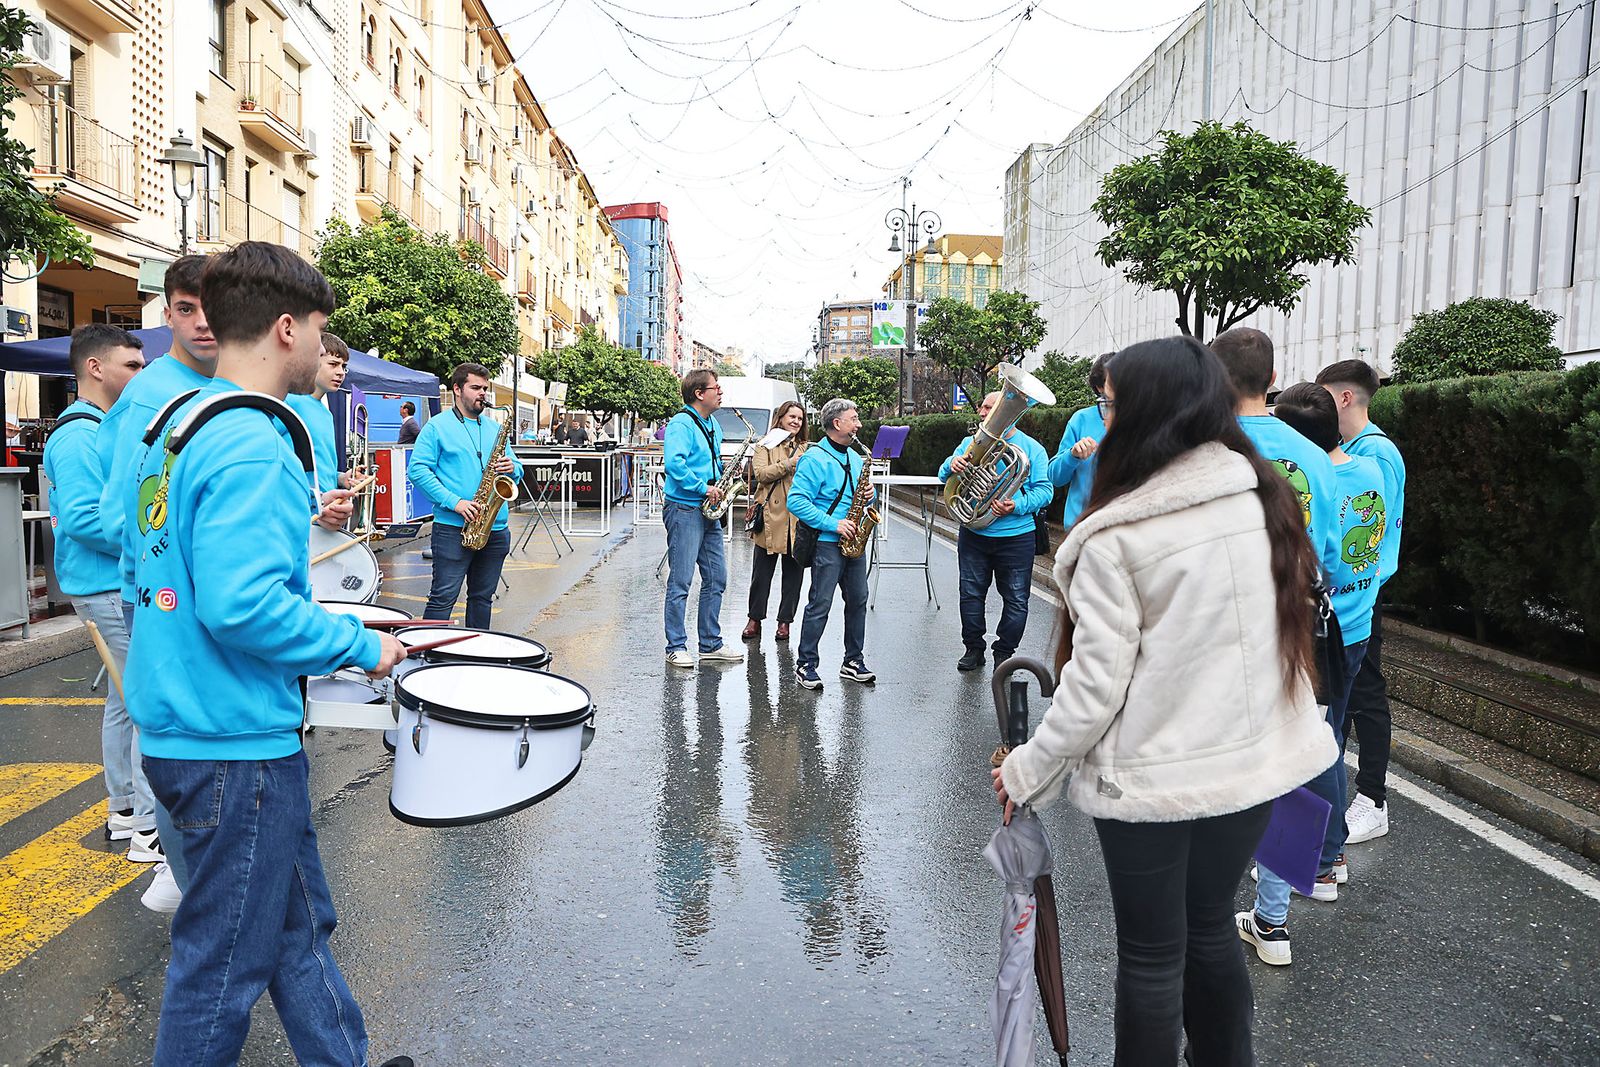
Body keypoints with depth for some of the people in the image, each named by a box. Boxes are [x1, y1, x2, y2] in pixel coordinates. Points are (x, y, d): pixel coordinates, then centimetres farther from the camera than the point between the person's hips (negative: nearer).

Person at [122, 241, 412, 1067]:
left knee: (298, 925, 21)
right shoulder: (254, 445, -21)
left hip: (176, 722, 10)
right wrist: (362, 647, -17)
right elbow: (242, 606, -29)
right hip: (234, 743, -10)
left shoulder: (177, 425, 10)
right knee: (225, 961, 9)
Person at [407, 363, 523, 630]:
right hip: (453, 527, -6)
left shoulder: (495, 428, 17)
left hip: (496, 528, 6)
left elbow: (517, 469, 20)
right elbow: (417, 470, -9)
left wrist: (512, 468, -6)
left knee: (483, 597, 13)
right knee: (443, 597, -7)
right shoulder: (437, 426, -1)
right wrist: (454, 501, -18)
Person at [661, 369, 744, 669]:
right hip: (684, 509, -9)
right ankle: (676, 647, 4)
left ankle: (711, 644, 20)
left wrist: (726, 472, 8)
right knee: (681, 582, -3)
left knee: (716, 579, 11)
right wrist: (703, 488, -22)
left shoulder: (713, 425, 16)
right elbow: (673, 463, -26)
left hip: (709, 511, 9)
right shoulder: (681, 424, -12)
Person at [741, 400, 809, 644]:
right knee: (762, 572, 3)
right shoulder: (766, 445, 7)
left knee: (793, 573, 6)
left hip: (799, 519, 3)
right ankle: (755, 619, 15)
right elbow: (761, 473, -9)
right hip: (771, 516, -3)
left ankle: (785, 621, 16)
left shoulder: (807, 449, 17)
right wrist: (791, 463, -15)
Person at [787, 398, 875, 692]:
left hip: (853, 542, 8)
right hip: (827, 543, -8)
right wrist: (832, 524, -20)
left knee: (858, 600, 10)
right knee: (820, 604, -5)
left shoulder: (855, 458, 16)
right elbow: (796, 501, -17)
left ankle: (853, 661, 21)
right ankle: (806, 665, 5)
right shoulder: (814, 459, -11)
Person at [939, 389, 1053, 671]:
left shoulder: (1032, 448, -1)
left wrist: (1017, 506, -24)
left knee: (1016, 599, 4)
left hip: (1016, 537, -2)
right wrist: (952, 465, -21)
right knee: (971, 594, 8)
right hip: (974, 534, 3)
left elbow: (1045, 490, -7)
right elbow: (944, 476, 3)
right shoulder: (972, 443, 8)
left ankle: (1004, 653, 19)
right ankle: (973, 648, 23)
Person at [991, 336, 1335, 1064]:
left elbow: (1094, 685, -19)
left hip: (1152, 777, -6)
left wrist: (1028, 771, -6)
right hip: (1251, 762, 6)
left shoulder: (1117, 538, -21)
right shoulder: (1267, 501, -2)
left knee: (1152, 955, 12)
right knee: (1211, 928, 24)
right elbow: (1287, 628, 8)